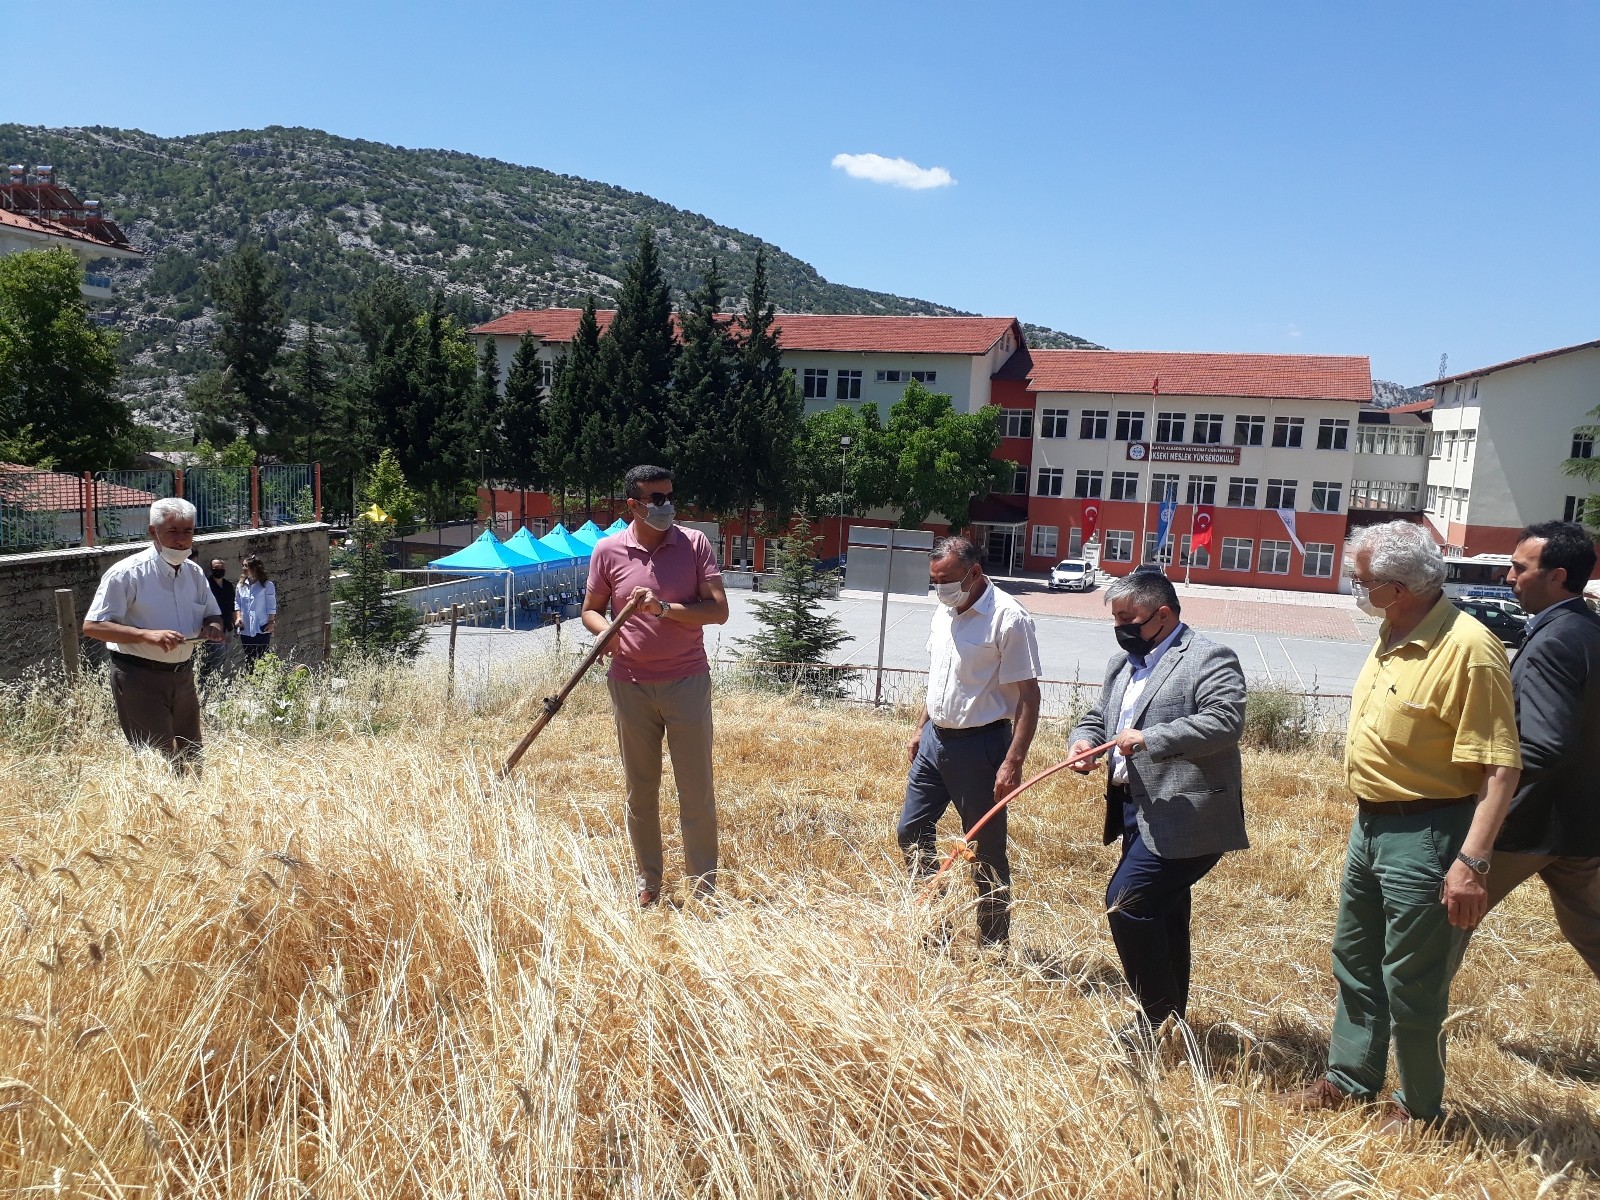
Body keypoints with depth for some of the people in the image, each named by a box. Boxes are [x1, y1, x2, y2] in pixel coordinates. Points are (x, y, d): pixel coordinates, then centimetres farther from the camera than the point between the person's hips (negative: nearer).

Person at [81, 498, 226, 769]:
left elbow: (213, 615, 20)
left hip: (183, 675, 7)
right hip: (140, 677, -7)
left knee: (191, 760, 13)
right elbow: (92, 626, -15)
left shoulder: (194, 573, 9)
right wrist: (147, 635, -28)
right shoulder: (127, 573, -12)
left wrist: (212, 627, -6)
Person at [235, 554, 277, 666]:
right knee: (248, 659, 9)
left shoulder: (267, 585, -3)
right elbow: (237, 603, 11)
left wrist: (271, 622, -10)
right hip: (245, 629, 4)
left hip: (262, 629, -4)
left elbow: (271, 606, -4)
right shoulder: (241, 585, 9)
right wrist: (238, 617, -3)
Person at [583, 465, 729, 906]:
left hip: (688, 682, -1)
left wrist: (664, 608, -20)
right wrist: (605, 630, -13)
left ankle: (704, 885, 14)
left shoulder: (694, 544, -3)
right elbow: (590, 609, 10)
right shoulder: (608, 550, 0)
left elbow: (719, 610, -7)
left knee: (697, 790, 2)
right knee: (640, 790, 11)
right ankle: (648, 882, 25)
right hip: (631, 684, 1)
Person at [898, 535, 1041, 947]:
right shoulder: (944, 612, 8)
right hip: (935, 739, 8)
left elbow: (1028, 696, -18)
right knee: (911, 831, 14)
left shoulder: (1009, 618, -17)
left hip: (979, 746, -8)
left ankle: (993, 947, 19)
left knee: (987, 851, 3)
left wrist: (1013, 762, -23)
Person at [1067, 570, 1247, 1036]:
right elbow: (1098, 716, 21)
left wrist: (1149, 740, -27)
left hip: (1184, 819, -9)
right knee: (1161, 915, 17)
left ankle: (1159, 1014, 3)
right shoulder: (1123, 663, 16)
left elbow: (1225, 720, -24)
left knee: (1127, 901, -14)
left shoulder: (1208, 660, -11)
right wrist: (1083, 739, -2)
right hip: (1141, 816, 9)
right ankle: (1170, 1017, 30)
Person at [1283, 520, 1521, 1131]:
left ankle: (1419, 1106, 28)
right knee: (1355, 960, 21)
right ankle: (1350, 1080, 38)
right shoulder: (1393, 635, 5)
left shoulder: (1467, 649, -23)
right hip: (1371, 826, 9)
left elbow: (1500, 767, -25)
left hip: (1425, 837, -9)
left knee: (1412, 985, 6)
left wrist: (1471, 862, -28)